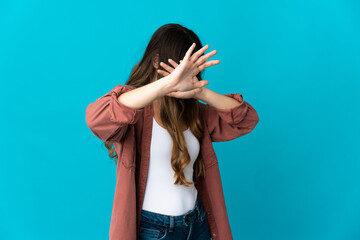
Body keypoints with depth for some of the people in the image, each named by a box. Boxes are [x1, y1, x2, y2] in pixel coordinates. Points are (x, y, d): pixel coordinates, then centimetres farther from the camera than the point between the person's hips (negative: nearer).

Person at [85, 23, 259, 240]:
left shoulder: (193, 112, 6)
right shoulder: (133, 104, -12)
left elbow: (247, 120, 1)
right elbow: (97, 119, -35)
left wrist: (200, 92, -14)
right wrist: (169, 83, -40)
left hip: (198, 222, 6)